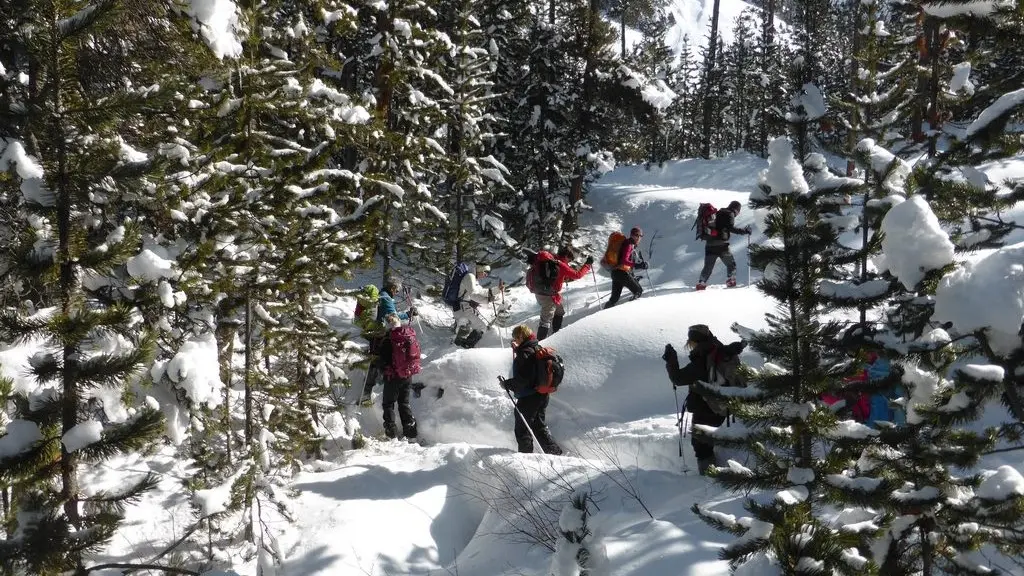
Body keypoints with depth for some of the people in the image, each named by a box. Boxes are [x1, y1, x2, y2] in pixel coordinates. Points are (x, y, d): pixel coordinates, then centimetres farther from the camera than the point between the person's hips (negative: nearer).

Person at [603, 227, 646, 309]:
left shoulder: (631, 245, 20)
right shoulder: (628, 245, -11)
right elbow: (624, 261, -23)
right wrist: (637, 265, -34)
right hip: (622, 273, -10)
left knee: (614, 299, 10)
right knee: (639, 291, -3)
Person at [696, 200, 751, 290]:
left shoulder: (719, 213, 23)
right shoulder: (729, 214, -1)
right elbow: (731, 227, -14)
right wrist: (743, 231, -12)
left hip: (709, 243, 7)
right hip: (721, 244, -7)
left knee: (708, 266, 8)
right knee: (731, 263, 8)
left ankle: (701, 282, -4)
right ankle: (731, 280, -3)